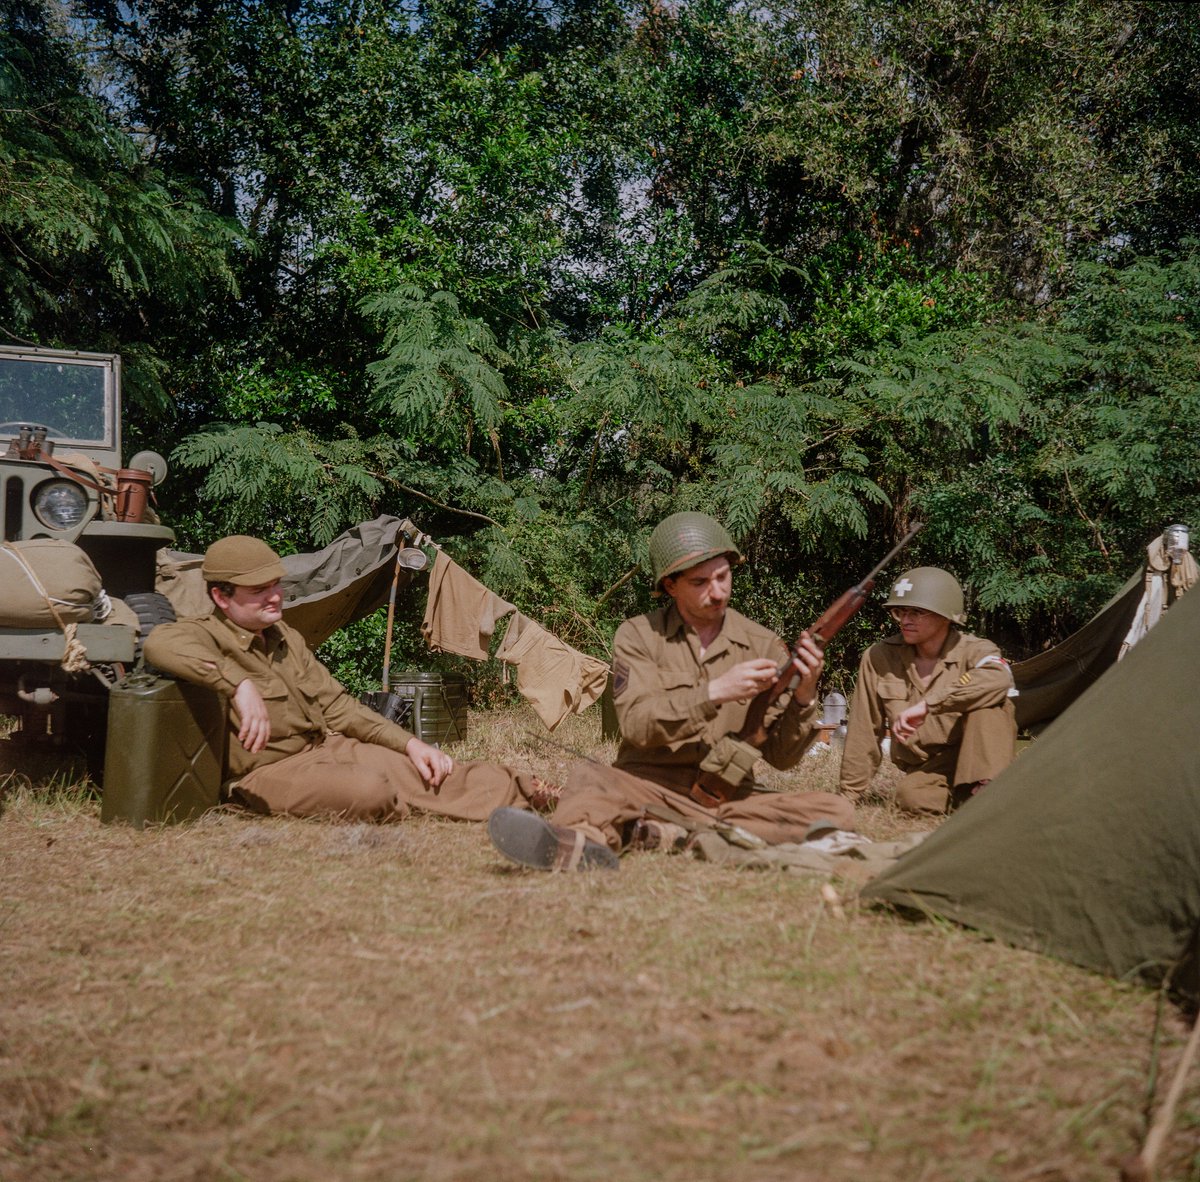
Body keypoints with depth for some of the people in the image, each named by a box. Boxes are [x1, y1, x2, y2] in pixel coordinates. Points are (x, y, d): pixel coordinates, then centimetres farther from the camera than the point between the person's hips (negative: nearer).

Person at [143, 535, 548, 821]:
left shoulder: (286, 638, 14)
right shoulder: (208, 638, -12)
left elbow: (336, 707, 17)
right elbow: (159, 643, -37)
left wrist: (409, 743, 7)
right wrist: (239, 685, -45)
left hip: (326, 746, 8)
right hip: (271, 770, -8)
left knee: (418, 770, -10)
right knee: (372, 790, -32)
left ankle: (517, 793, -6)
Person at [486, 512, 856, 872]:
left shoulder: (763, 645, 7)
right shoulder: (638, 636, 4)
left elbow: (781, 756, 4)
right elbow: (636, 724, -13)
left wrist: (803, 697, -15)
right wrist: (715, 692, -24)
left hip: (730, 799, 2)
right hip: (651, 788, -1)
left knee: (836, 811, -23)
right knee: (589, 776, -30)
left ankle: (659, 834, -33)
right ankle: (578, 841, -66)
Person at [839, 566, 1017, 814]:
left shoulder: (974, 651, -10)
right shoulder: (879, 658, -4)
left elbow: (997, 678, -37)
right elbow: (864, 730, 2)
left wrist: (927, 705, -40)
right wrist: (850, 792, 5)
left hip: (974, 755, -1)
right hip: (927, 768, 1)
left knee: (990, 703, -29)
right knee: (910, 797, -35)